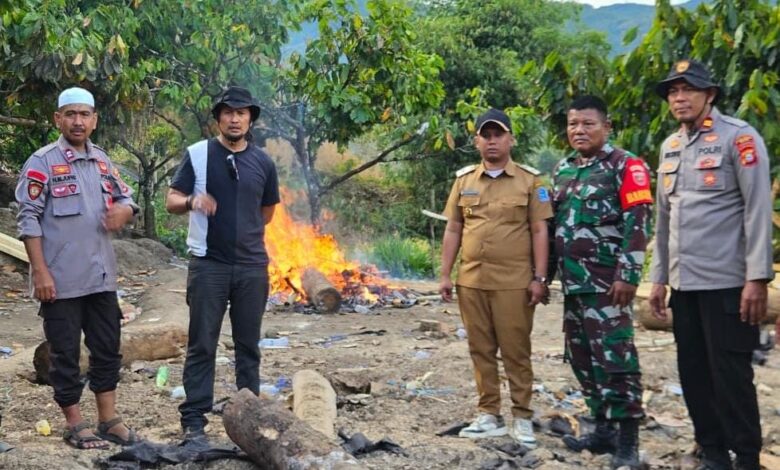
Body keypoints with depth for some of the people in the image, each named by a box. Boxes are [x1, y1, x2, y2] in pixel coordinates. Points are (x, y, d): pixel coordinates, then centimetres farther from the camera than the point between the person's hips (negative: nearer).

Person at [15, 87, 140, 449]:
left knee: (107, 349, 12)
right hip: (61, 280, -6)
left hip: (101, 277, 6)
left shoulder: (102, 161, 10)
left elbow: (126, 198, 18)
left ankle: (108, 419, 23)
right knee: (65, 354, 4)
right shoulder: (42, 162, -8)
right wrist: (40, 272, -16)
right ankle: (74, 425, 15)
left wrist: (124, 209, -7)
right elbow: (28, 220, -11)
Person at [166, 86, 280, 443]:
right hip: (208, 265, -2)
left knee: (248, 344, 10)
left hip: (252, 266, 3)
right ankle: (194, 419, 7)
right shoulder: (197, 154, -1)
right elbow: (171, 202, -2)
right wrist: (193, 201, -21)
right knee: (202, 344, 0)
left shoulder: (263, 163, 7)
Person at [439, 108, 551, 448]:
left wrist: (539, 277, -8)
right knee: (481, 350, 8)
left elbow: (539, 231, -1)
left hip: (514, 282, -3)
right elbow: (453, 230, 12)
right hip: (471, 280, 4)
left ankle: (522, 418, 11)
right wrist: (445, 274, 7)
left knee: (516, 351, 1)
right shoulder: (464, 180, 11)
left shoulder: (529, 180, 1)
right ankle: (490, 416, 18)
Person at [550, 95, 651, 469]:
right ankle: (603, 429, 22)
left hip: (607, 282, -7)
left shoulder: (625, 166, -5)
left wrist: (628, 274, -18)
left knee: (615, 357, -9)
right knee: (582, 357, 11)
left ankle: (628, 440, -2)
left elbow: (638, 223, -12)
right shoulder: (561, 170, 16)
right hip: (573, 282, 8)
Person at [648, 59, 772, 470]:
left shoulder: (738, 137, -6)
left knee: (730, 373, -2)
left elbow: (758, 209, -11)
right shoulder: (669, 147, 14)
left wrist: (757, 277, -16)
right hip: (684, 282, 6)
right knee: (693, 371, 10)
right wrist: (658, 278, 16)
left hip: (727, 281, -6)